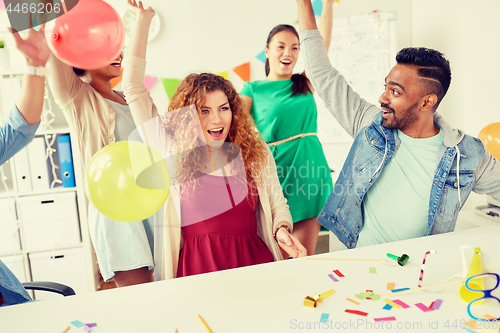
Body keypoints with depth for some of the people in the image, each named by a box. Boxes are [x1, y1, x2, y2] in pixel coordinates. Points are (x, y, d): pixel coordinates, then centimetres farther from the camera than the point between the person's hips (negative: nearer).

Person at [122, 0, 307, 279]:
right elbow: (134, 88, 2)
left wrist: (282, 230, -4)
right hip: (197, 266, -1)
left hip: (253, 260, 2)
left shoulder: (255, 153, 10)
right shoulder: (173, 151, 2)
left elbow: (277, 204, 18)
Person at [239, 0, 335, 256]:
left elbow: (322, 42, 4)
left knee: (303, 257, 6)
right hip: (272, 172, -2)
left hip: (308, 169, 3)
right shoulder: (252, 89, 4)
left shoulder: (305, 84, 12)